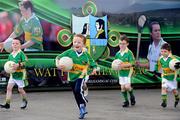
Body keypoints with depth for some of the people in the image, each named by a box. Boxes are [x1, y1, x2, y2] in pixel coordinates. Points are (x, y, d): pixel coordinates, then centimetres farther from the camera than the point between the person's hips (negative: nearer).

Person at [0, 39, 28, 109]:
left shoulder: (21, 54, -9)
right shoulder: (10, 55, 8)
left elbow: (25, 62, -15)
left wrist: (18, 65, -27)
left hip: (20, 74, -5)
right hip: (12, 74, 6)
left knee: (20, 89, 4)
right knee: (9, 87, -5)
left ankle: (24, 101, 29)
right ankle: (7, 104, -4)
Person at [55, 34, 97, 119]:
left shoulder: (86, 54, -6)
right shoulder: (69, 52, -5)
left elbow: (92, 64, 3)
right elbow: (58, 58, -2)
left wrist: (94, 69, -17)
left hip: (81, 76, -3)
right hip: (72, 76, 3)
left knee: (78, 90, -27)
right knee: (76, 96, 12)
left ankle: (83, 107, -4)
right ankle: (82, 110, 30)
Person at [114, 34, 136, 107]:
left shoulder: (129, 53, -10)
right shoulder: (118, 54, 6)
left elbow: (131, 63, -15)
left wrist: (123, 65, -26)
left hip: (127, 72, -5)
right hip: (121, 72, 5)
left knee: (127, 86, -14)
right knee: (122, 87, 5)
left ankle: (132, 96, 15)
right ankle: (126, 101, 17)